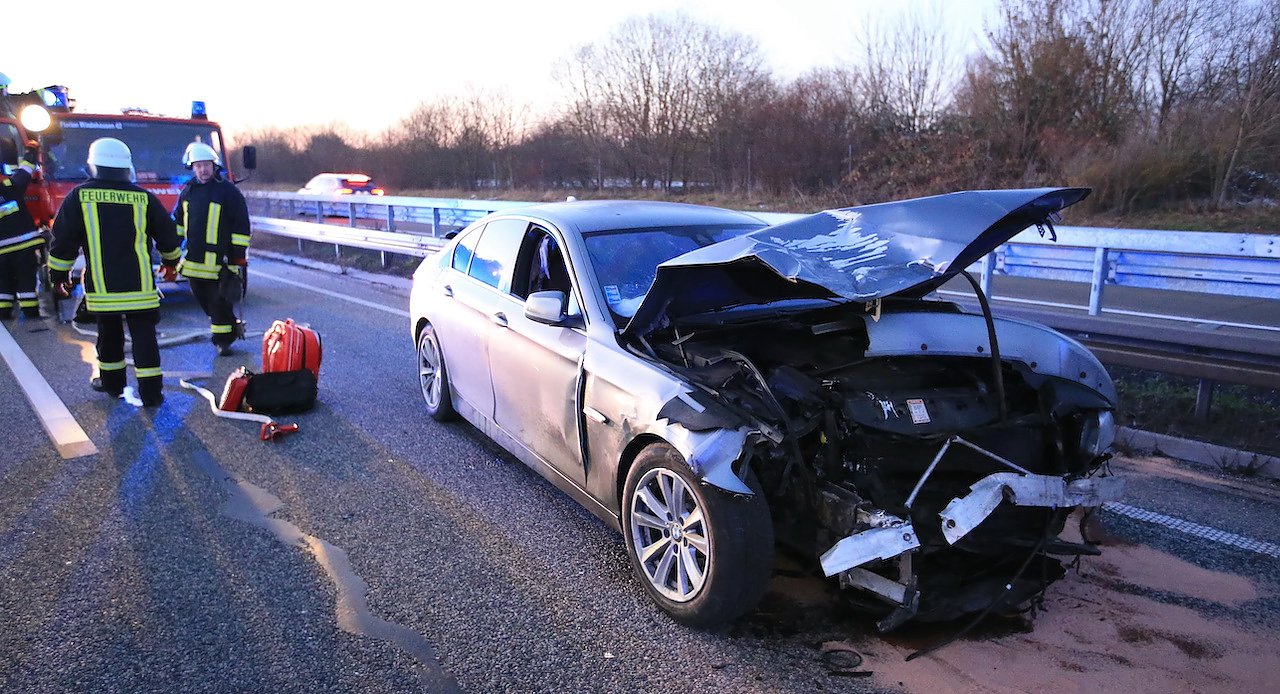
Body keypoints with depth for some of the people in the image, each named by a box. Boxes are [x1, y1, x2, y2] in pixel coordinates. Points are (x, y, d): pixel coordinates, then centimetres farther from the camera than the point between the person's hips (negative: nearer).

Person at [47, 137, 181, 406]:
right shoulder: (144, 198, -2)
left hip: (101, 285, 1)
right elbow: (168, 235, 9)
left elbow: (63, 240, 2)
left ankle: (111, 380, 31)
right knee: (144, 335, 1)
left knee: (109, 333, 18)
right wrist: (170, 262, 27)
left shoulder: (79, 196, -2)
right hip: (140, 284, -1)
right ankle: (151, 391, -3)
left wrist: (57, 274, 14)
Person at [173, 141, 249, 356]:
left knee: (219, 300, -4)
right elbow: (177, 221, 24)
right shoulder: (188, 191, 12)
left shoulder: (228, 191, -5)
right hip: (194, 257, 6)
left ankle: (222, 339, 6)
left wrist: (239, 255, -10)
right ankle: (231, 325, 29)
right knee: (202, 298, 13)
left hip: (219, 258, -6)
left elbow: (241, 226, -6)